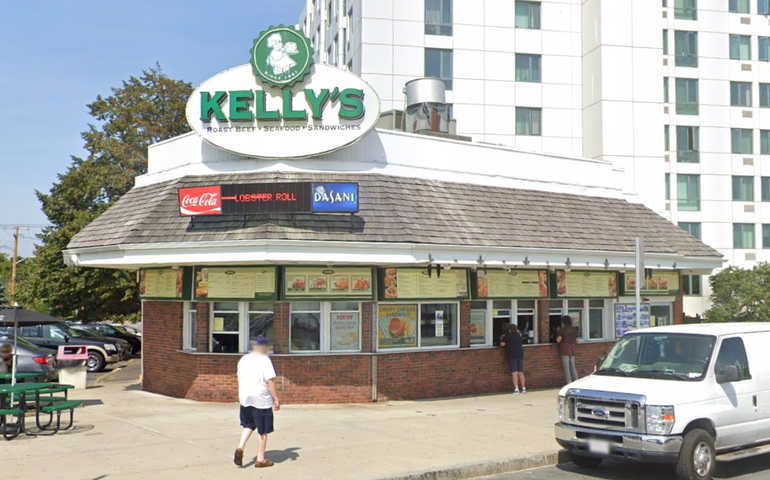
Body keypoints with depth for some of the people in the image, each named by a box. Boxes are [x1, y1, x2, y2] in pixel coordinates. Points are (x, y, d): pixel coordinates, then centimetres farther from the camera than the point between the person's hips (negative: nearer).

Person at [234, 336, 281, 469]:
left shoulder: (243, 359, 8)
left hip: (245, 398, 6)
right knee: (263, 430, 5)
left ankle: (240, 447, -1)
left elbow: (239, 379, 15)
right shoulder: (264, 360, -11)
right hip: (262, 399, -6)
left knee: (248, 425, 21)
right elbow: (270, 381, -16)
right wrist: (276, 399, -12)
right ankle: (261, 459, 12)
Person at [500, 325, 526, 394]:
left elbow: (502, 344, -10)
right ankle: (523, 388, 11)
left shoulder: (507, 336, -5)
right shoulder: (519, 335, 11)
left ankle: (516, 389, -12)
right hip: (520, 355, 5)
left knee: (514, 373, -7)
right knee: (520, 372, 11)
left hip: (512, 356, -5)